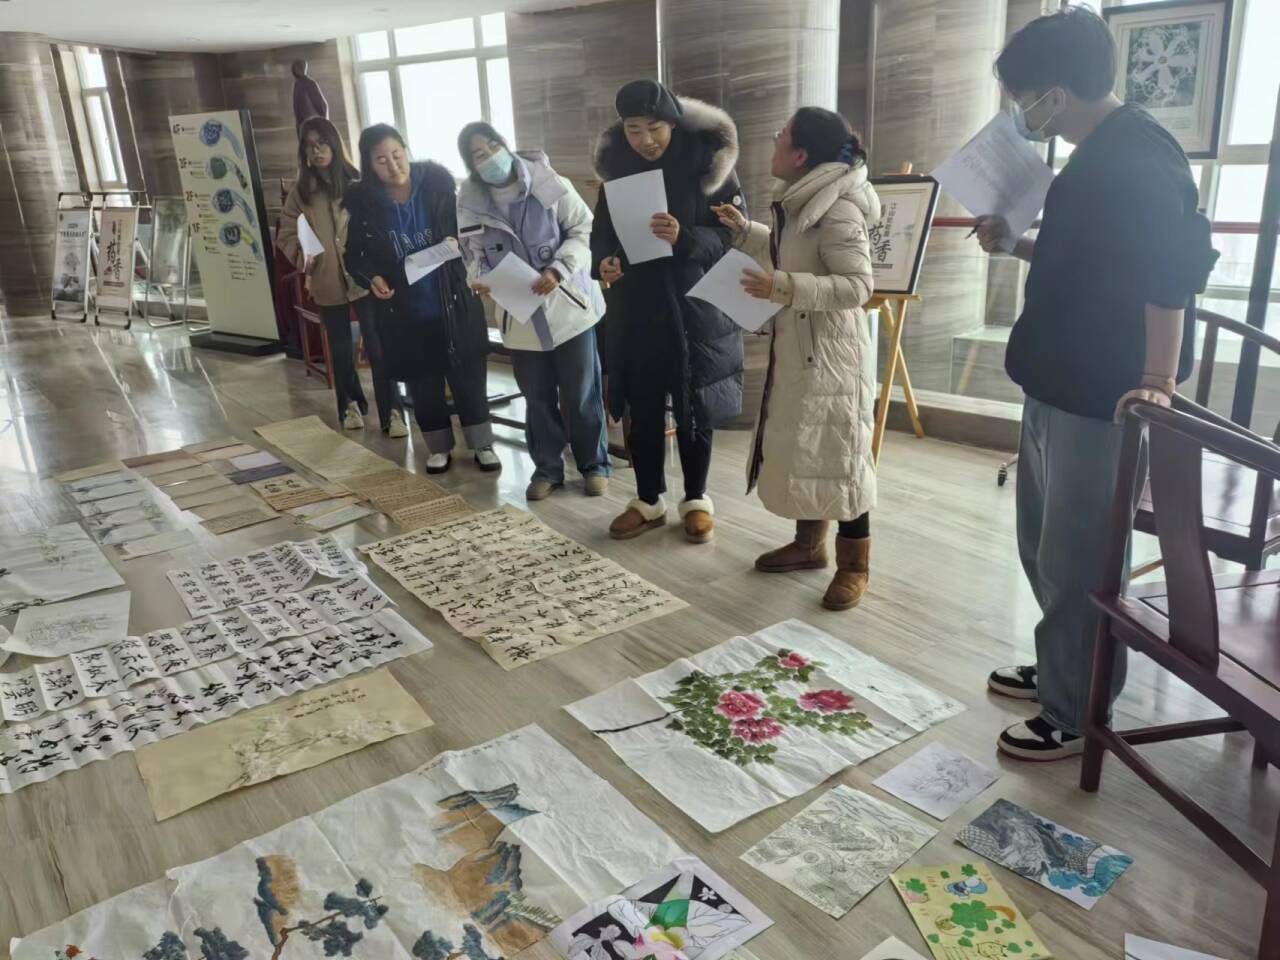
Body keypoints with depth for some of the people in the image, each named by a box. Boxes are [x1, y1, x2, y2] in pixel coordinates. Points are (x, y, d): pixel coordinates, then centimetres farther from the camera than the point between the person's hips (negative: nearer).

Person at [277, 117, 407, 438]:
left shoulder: (357, 184, -2)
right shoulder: (301, 191, 5)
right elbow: (286, 234, 5)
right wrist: (302, 255, -14)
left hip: (364, 277, -3)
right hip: (327, 282, 3)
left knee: (377, 346, -5)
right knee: (340, 349, 14)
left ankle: (391, 413, 0)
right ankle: (351, 405, 31)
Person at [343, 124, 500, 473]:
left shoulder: (437, 182, -8)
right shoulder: (363, 201, -7)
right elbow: (355, 255, 3)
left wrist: (458, 243, -20)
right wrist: (371, 277, -16)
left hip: (452, 303, -1)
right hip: (405, 311, 1)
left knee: (468, 376, 9)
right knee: (423, 383, 12)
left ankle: (482, 444, 25)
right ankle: (439, 448, 30)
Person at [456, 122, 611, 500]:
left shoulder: (549, 183, -10)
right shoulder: (470, 203, 0)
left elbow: (585, 230, -7)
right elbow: (474, 254, 10)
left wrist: (558, 270, -21)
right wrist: (479, 279, -12)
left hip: (569, 305, -2)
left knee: (581, 394, 6)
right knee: (537, 397, 12)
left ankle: (594, 464, 23)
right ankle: (547, 468, 28)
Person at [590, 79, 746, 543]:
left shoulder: (709, 163, -8)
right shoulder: (617, 166, 3)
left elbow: (735, 233, -10)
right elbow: (601, 231, 10)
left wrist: (685, 238, -28)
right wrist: (604, 261, -12)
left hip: (695, 304, -3)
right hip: (636, 307, 3)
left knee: (693, 407, 7)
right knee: (641, 407, 8)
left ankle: (696, 500, 22)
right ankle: (648, 500, 23)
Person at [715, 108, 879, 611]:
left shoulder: (837, 211, -20)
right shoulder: (802, 202, 9)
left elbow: (857, 285, -25)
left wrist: (783, 286, -30)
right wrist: (743, 230, 20)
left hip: (831, 353, -10)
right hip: (795, 350, 10)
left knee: (837, 455, -1)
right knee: (795, 449, 16)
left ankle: (854, 564, 12)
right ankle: (809, 543, 31)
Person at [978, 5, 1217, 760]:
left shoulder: (1135, 156, -17)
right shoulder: (1101, 155, 14)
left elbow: (1174, 264, -26)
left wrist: (1158, 380, -30)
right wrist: (1018, 246, 16)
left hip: (1101, 399, -10)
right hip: (1061, 386, 10)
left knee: (1076, 559, 0)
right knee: (1045, 546, 20)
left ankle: (1078, 715, 15)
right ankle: (1060, 669, 37)